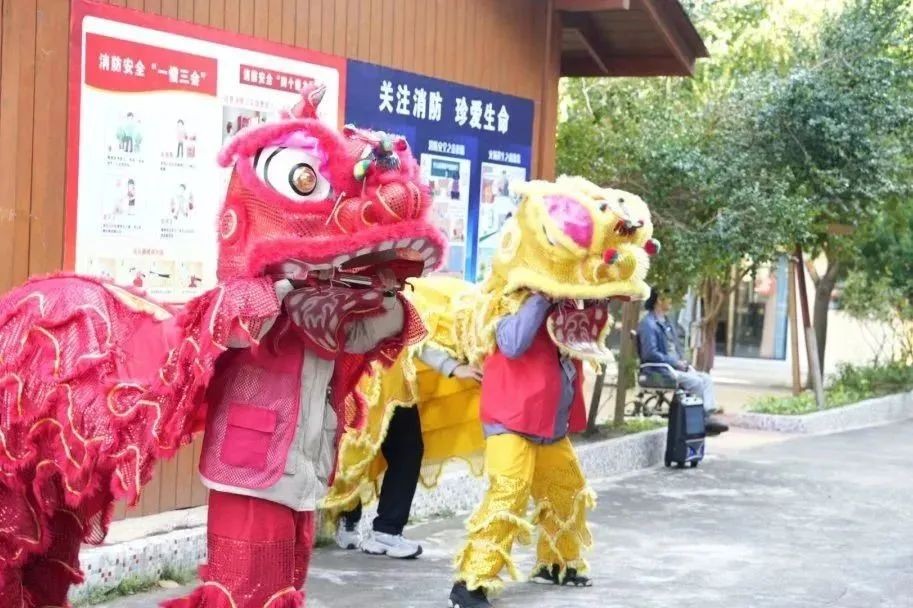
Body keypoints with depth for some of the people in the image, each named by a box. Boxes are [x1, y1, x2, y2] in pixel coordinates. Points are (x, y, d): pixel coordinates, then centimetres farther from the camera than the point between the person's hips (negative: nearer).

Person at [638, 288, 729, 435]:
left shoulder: (667, 323, 20)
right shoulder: (648, 324, -10)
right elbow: (651, 354, -19)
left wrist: (685, 363, 6)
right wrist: (676, 363, -16)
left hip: (676, 367, 9)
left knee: (706, 378, -8)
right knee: (695, 381, -24)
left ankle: (710, 414, -18)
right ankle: (704, 418, -16)